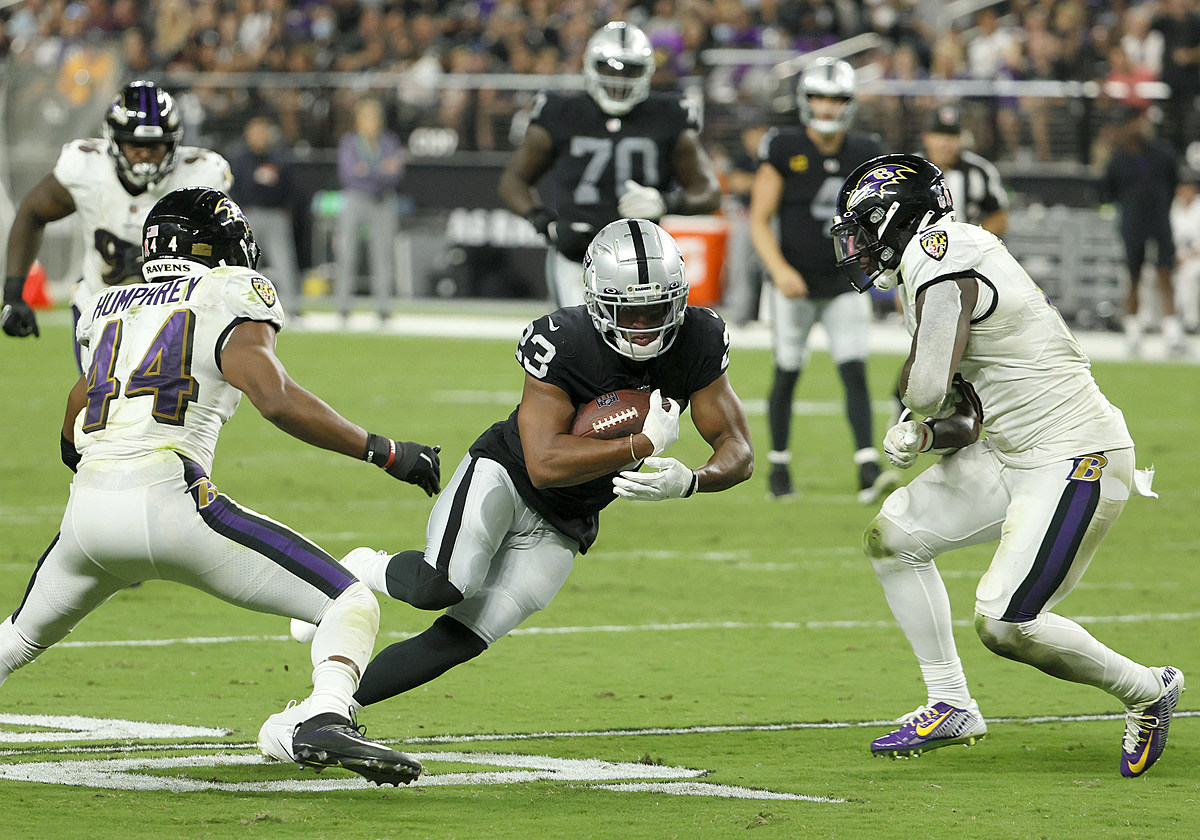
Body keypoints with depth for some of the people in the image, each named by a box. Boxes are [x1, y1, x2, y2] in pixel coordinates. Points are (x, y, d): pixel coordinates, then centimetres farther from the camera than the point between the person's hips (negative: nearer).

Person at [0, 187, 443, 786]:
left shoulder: (105, 311, 24)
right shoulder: (230, 299, 6)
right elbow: (277, 402, -10)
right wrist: (386, 453, -3)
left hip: (88, 509, 6)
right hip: (169, 500, -6)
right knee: (351, 607, -2)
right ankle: (325, 723, -28)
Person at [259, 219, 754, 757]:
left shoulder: (698, 344, -13)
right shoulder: (562, 343, -26)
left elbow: (738, 452, -9)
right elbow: (545, 464, -30)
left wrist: (689, 481, -31)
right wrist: (646, 443, -35)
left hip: (560, 528, 4)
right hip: (504, 476, -4)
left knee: (460, 641, -8)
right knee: (442, 586, -32)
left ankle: (316, 713, 2)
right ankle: (367, 572, 3)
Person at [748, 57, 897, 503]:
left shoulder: (864, 154, 1)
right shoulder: (785, 150, -8)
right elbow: (759, 219, -8)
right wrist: (779, 269, -22)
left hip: (845, 285, 2)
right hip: (796, 283, -2)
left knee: (855, 372, -9)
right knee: (787, 373, 6)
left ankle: (868, 468, -15)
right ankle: (779, 464, 23)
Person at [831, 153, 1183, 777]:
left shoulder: (941, 259, -16)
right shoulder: (951, 262, 15)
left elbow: (928, 392, -23)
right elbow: (969, 416, 17)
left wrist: (911, 382, 0)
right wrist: (922, 436, -3)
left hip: (1077, 464, -10)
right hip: (1016, 456, 10)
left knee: (1005, 624, -14)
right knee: (891, 538, 11)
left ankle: (1147, 691, 6)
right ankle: (950, 706, 17)